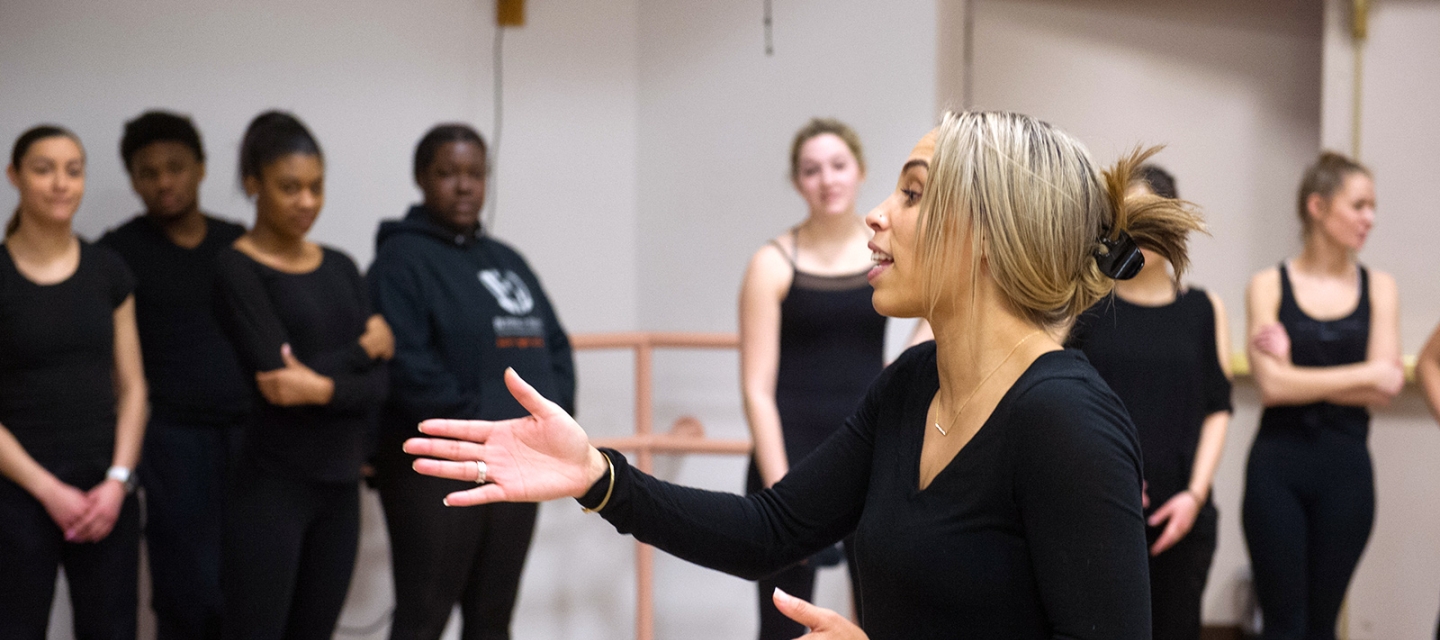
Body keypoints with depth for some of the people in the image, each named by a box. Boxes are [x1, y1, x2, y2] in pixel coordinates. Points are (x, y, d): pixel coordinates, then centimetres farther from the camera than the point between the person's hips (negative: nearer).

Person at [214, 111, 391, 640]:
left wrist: (324, 387, -18)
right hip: (270, 488, -6)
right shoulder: (237, 269, -6)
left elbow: (376, 383, 1)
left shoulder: (341, 268, 11)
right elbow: (276, 373, -16)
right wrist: (362, 347, -5)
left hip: (340, 486, 6)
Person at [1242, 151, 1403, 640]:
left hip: (1345, 470, 2)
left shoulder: (1378, 288, 6)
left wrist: (1297, 374, -10)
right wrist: (1365, 374, -8)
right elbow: (1272, 384, -11)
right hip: (1277, 467, -2)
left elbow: (1383, 390, -4)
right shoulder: (1269, 286, 0)